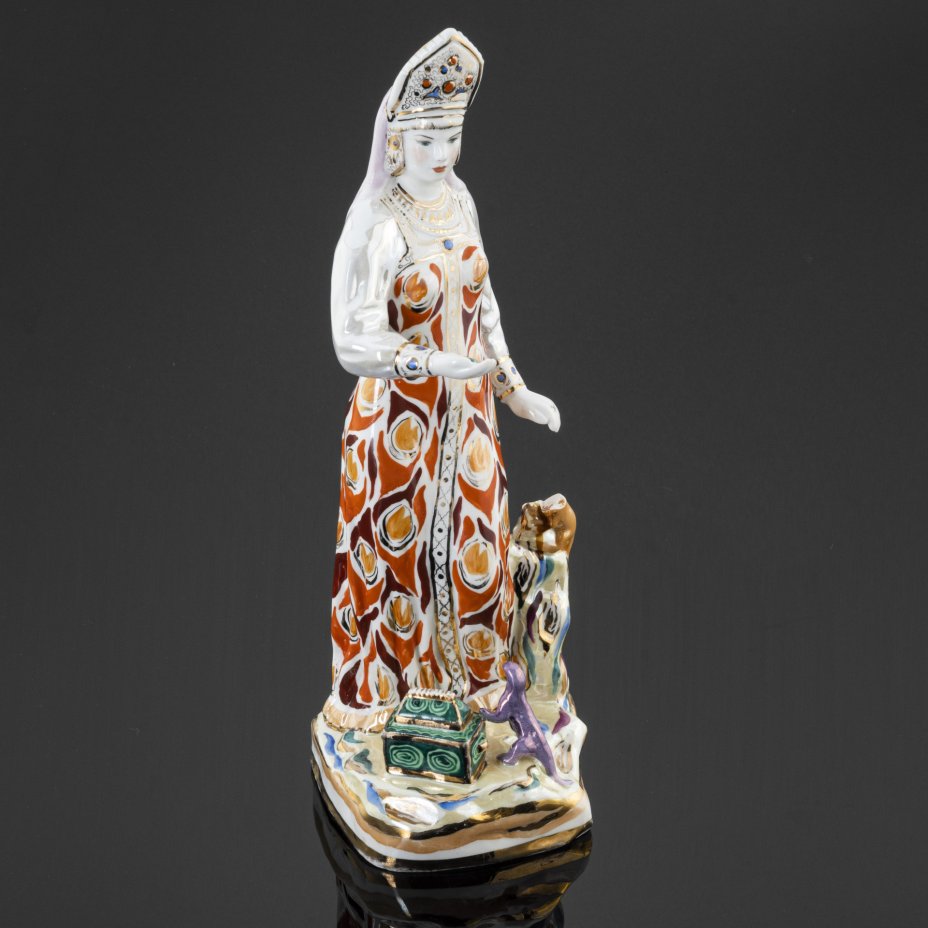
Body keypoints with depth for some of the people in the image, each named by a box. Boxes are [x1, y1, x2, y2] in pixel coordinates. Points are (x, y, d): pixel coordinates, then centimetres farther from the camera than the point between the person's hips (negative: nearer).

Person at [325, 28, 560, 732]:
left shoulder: (459, 205, 2)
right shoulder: (376, 224, -17)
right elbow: (356, 339, -20)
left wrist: (515, 390, 9)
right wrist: (436, 363, -30)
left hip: (467, 411, 6)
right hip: (399, 418, -6)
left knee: (471, 540, 15)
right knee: (394, 545, 6)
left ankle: (470, 671, 33)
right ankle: (372, 690, 23)